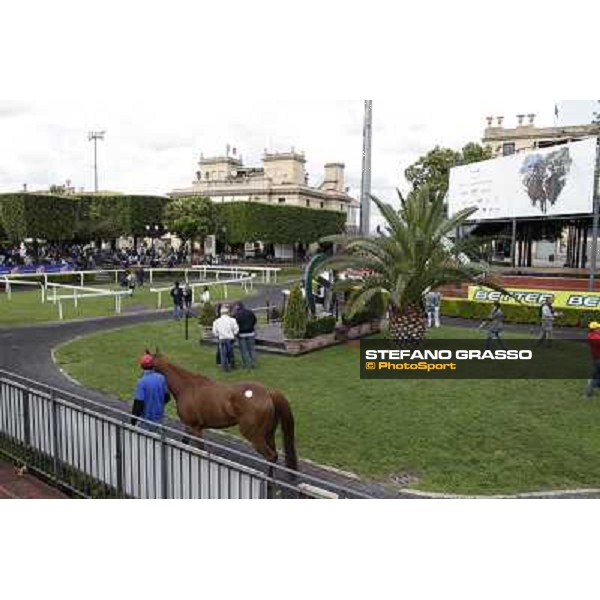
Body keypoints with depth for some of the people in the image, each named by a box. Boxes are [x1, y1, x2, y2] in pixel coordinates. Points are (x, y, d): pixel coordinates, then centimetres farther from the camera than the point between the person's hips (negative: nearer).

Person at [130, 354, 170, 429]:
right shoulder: (161, 378, -5)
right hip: (159, 416, 5)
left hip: (147, 417, -5)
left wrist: (133, 420, -10)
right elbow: (167, 397, 4)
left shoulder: (142, 381, -20)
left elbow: (139, 402, -20)